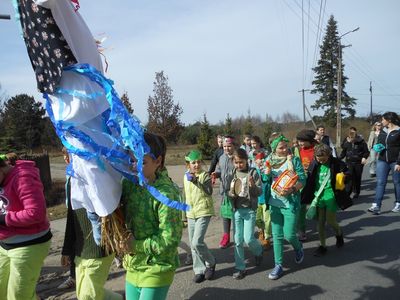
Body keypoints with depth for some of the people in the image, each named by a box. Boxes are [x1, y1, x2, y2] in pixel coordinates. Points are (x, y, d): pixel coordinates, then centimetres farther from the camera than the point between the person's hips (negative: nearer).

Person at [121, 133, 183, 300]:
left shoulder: (166, 193, -23)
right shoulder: (129, 183, -4)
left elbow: (169, 241, -23)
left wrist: (135, 245, -15)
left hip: (157, 270, -6)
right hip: (133, 266, 6)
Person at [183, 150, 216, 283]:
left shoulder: (205, 175, -9)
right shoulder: (186, 177, 9)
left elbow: (209, 192, -23)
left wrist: (196, 180, -28)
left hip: (203, 213, -6)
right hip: (190, 214, 6)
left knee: (197, 242, -14)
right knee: (193, 244, 10)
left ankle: (210, 263, 12)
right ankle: (199, 270, 24)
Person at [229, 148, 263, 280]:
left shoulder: (253, 173, -7)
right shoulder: (233, 174, 4)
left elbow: (260, 192, -8)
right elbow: (229, 191, 10)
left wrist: (253, 185, -28)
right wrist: (231, 193, -12)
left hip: (249, 210, -3)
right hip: (237, 210, 4)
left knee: (248, 239, -5)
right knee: (238, 240, 6)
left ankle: (258, 251, 30)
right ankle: (240, 268, 18)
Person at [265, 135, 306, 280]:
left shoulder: (294, 160, -6)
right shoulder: (270, 160, 4)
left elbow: (302, 179, -8)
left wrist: (292, 189, -25)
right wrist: (266, 173, -10)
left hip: (290, 202, -3)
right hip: (275, 202, 3)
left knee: (289, 234, -3)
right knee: (277, 235, 6)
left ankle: (298, 247, 32)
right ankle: (278, 265, 18)